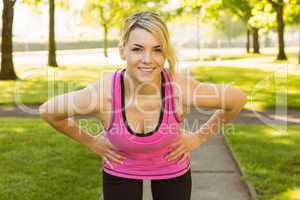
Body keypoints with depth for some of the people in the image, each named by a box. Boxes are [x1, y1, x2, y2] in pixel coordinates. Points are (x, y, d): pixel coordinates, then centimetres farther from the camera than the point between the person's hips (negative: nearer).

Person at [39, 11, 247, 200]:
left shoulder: (182, 88, -32)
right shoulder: (100, 94, -33)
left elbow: (238, 99, -13)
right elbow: (47, 111, -13)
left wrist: (200, 137, -8)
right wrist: (91, 142, -8)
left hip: (173, 168, 1)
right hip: (120, 170, 0)